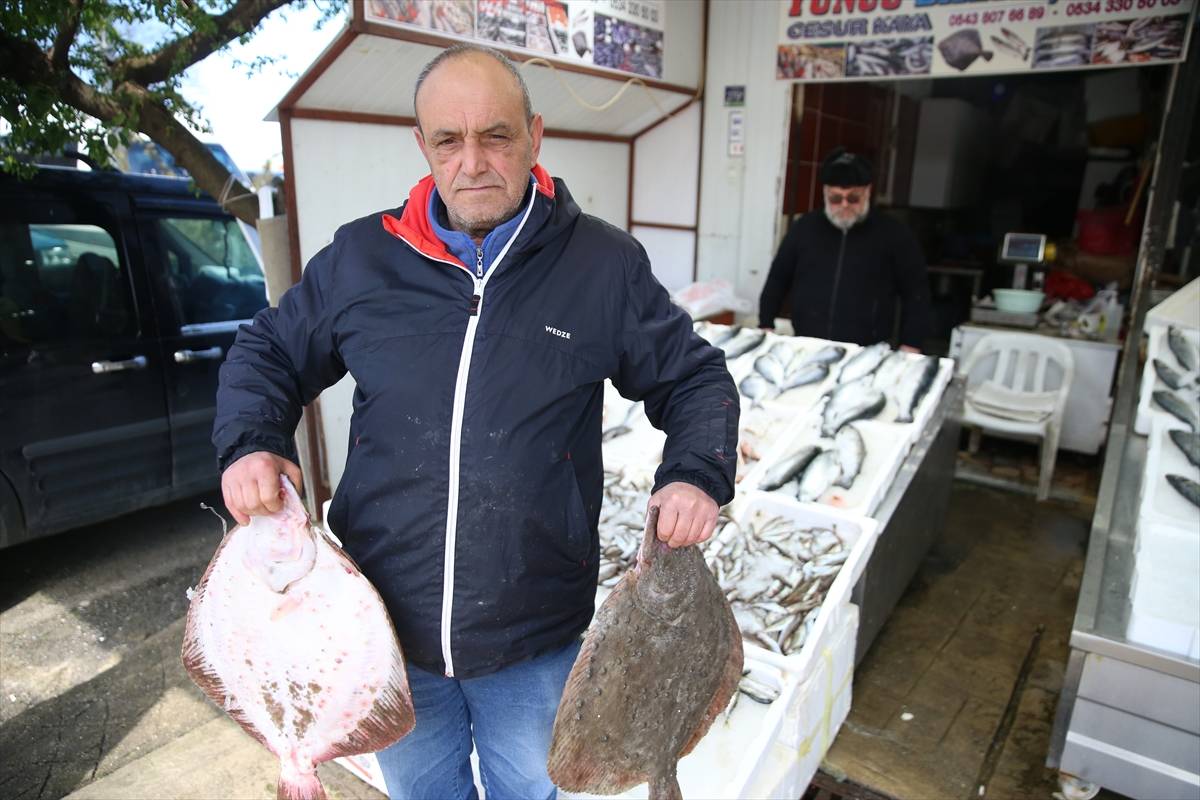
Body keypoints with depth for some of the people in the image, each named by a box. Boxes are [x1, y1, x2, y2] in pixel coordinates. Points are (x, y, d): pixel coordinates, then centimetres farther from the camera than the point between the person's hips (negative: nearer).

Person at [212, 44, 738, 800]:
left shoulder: (605, 264, -6)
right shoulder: (359, 257, -2)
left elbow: (697, 380, 2)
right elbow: (267, 354, 11)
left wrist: (696, 476, -16)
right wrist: (250, 444, -7)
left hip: (534, 639, -1)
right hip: (385, 625, 2)